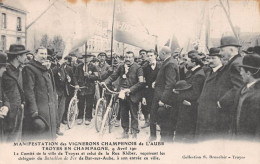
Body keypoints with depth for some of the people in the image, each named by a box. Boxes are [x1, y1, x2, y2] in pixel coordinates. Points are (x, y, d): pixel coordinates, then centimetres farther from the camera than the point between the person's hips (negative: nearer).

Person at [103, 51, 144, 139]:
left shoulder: (138, 68, -6)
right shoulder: (121, 67, 6)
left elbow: (140, 82, -12)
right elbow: (113, 76, 8)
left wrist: (130, 90, -20)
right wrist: (105, 82, -10)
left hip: (133, 95, -4)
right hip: (122, 94, 4)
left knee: (134, 114, 4)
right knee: (123, 114, 10)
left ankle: (134, 133, 16)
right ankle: (125, 131, 24)